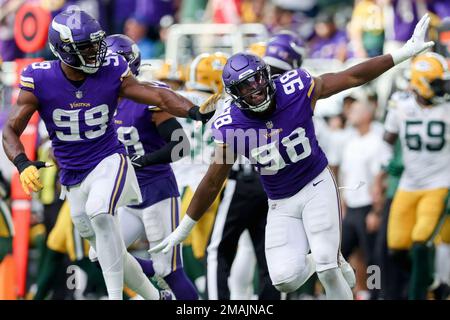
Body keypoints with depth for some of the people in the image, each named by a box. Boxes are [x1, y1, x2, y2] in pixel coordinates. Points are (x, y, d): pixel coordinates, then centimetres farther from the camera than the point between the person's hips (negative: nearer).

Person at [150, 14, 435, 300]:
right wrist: (183, 230, 3)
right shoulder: (232, 127, -14)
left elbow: (353, 77, -8)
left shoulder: (296, 90, -16)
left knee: (328, 269, -17)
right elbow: (212, 183, -2)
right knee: (285, 280, -13)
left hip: (317, 186, -1)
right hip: (281, 204, 1)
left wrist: (404, 53, -11)